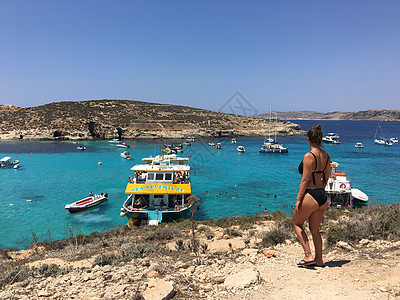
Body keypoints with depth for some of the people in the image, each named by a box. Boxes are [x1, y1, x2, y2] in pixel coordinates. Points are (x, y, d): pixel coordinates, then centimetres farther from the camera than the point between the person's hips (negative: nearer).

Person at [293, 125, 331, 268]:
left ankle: (308, 256, 11)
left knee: (297, 223, 15)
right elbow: (327, 176, 14)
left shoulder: (309, 156, -17)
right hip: (323, 197, 8)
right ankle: (319, 260, 28)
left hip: (310, 196, -7)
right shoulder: (326, 156, 6)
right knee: (315, 229, 20)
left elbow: (305, 180, -17)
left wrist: (298, 199, -12)